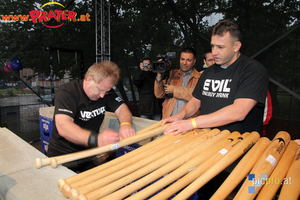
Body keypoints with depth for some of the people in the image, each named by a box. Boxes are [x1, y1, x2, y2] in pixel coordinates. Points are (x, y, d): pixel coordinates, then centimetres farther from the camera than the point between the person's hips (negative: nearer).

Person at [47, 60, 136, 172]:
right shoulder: (67, 92, -17)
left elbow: (121, 108, -3)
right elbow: (63, 126, -30)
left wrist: (125, 124, -29)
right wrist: (96, 139, -45)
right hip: (62, 156, -3)